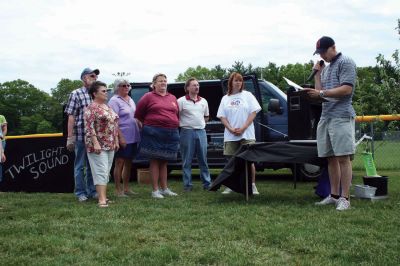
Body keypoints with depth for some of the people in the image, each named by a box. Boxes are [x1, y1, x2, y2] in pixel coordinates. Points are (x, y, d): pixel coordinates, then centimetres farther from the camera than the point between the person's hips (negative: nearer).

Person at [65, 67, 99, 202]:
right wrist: (70, 138, -9)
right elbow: (71, 117, -5)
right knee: (80, 165, 6)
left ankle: (92, 190, 24)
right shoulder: (76, 94, -2)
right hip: (80, 136, -4)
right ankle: (80, 192, 14)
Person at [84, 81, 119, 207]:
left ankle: (103, 195, 15)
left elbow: (114, 124, 20)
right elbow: (89, 127, -16)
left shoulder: (107, 107, 15)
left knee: (106, 172, 9)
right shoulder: (91, 108, -10)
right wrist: (95, 143, -23)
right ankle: (102, 200, -16)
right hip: (98, 145, -8)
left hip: (110, 145, 8)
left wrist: (116, 141, 14)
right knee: (101, 171, -13)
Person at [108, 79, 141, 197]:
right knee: (120, 163, -3)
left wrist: (139, 131, 16)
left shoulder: (130, 100, 16)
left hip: (133, 137, 8)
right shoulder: (114, 101, -9)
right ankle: (118, 190, 2)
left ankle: (126, 188, 20)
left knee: (128, 163, 12)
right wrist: (120, 137, -22)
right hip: (123, 137, -8)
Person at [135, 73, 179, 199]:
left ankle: (165, 188, 17)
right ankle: (155, 190, 2)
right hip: (154, 134, -5)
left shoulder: (172, 98, 14)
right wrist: (146, 127, 7)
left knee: (164, 161, 11)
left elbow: (177, 114, 19)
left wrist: (175, 125, 9)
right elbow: (138, 115, 4)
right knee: (155, 161, -2)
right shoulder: (148, 97, 0)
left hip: (171, 133, 5)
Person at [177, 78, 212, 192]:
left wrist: (200, 123, 10)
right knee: (187, 161, 0)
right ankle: (187, 184, 6)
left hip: (201, 132, 4)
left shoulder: (203, 101, 13)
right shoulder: (181, 101, -3)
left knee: (203, 159, 7)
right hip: (187, 132, -4)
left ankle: (207, 183, 13)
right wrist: (183, 123, -3)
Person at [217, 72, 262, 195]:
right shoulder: (225, 98, 12)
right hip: (230, 136, 2)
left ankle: (253, 186, 3)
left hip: (246, 134, -2)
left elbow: (253, 113, -2)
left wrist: (243, 128, -12)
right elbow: (222, 117, 7)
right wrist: (232, 129, -10)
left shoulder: (247, 95, 6)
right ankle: (230, 186, 11)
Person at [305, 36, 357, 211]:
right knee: (331, 158, 8)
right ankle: (334, 196, 14)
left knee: (343, 158, -9)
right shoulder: (326, 68, 23)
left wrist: (321, 93, -18)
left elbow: (347, 89, -14)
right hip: (325, 117, 8)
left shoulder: (345, 63, -2)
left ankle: (344, 198, -8)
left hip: (341, 117, -8)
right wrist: (317, 73, 11)